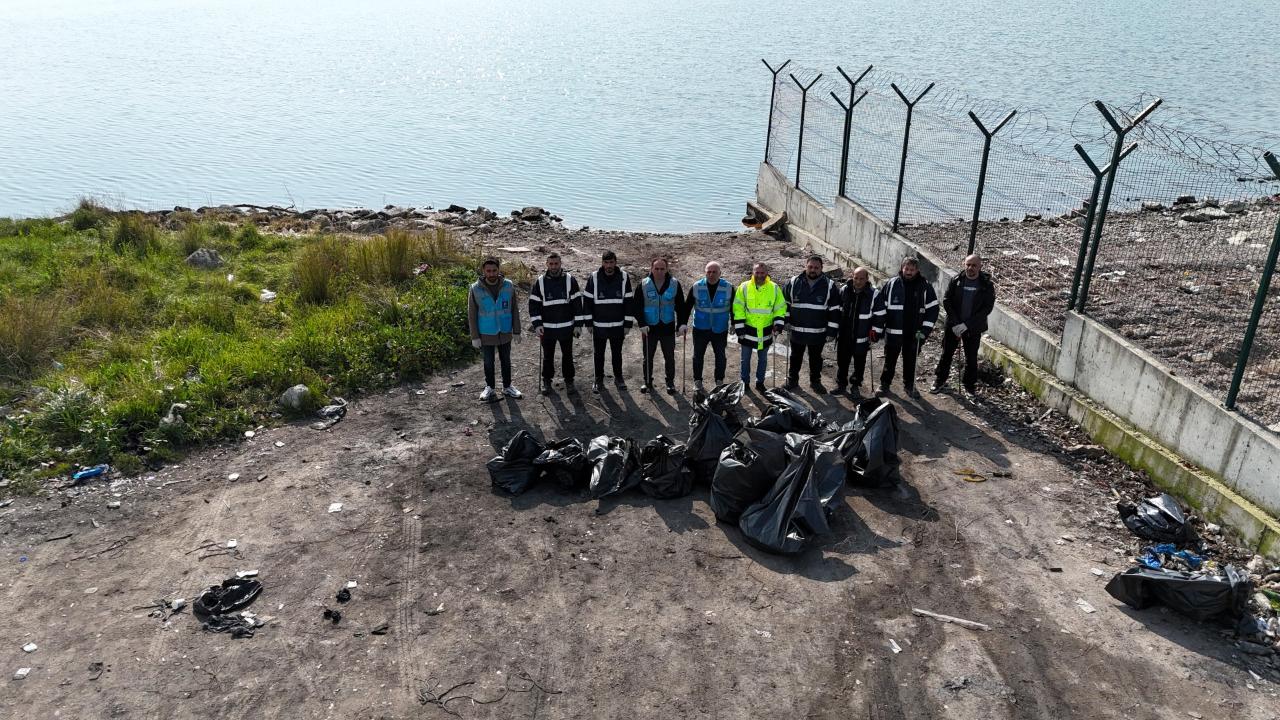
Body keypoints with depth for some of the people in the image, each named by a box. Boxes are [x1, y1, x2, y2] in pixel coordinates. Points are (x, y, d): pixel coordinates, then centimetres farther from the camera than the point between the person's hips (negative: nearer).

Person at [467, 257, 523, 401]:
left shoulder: (508, 286, -8)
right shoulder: (475, 289, -12)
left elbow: (514, 310, 0)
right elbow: (472, 314, -7)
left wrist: (516, 331, -1)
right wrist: (475, 337, -8)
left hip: (505, 333, 2)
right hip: (486, 334, -1)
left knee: (506, 361, 15)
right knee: (488, 362, 13)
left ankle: (507, 387, 31)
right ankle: (489, 388, 29)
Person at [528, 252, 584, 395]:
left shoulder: (570, 280, -2)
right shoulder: (540, 282, 0)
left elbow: (577, 303, -1)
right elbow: (533, 304, 1)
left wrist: (578, 324, -5)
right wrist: (537, 324, -8)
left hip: (566, 327, 0)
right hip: (547, 328, 0)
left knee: (567, 355, 10)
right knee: (548, 356, 11)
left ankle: (569, 380, 24)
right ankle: (546, 380, 26)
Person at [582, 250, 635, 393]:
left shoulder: (624, 277, -4)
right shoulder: (594, 278, -6)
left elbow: (628, 301, 0)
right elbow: (587, 301, -1)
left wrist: (627, 323, -2)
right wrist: (589, 322, -2)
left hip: (618, 325, 0)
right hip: (599, 325, 0)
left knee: (617, 353, 13)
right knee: (599, 353, 11)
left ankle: (618, 377, 29)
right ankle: (599, 379, 25)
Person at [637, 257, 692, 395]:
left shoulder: (675, 284, -2)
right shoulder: (643, 285, -3)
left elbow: (681, 305, 2)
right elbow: (638, 307, -2)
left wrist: (682, 323, -9)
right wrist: (642, 324, -12)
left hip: (668, 328, 0)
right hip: (649, 328, 0)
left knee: (669, 357, 8)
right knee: (648, 357, 9)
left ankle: (670, 382, 23)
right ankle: (647, 382, 24)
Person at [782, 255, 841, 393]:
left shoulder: (830, 286, -6)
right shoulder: (793, 283, -4)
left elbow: (835, 311, -3)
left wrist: (832, 331, -6)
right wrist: (785, 321, 2)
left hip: (818, 333, -1)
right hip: (796, 331, 1)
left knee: (816, 358, 15)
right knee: (795, 357, 16)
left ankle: (815, 381, 32)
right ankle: (792, 380, 32)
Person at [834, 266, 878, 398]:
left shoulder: (873, 293, -11)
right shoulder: (844, 290, -4)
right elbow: (836, 310, 9)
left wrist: (874, 332, -5)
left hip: (861, 337, -2)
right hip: (844, 335, 2)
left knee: (859, 362, 10)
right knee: (842, 361, 13)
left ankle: (855, 385, 26)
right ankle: (841, 383, 30)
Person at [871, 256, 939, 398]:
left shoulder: (925, 286, -1)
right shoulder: (891, 284, -4)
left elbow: (932, 309, 1)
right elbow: (879, 306, -3)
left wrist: (925, 330, -7)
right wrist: (877, 329, -7)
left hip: (914, 333, 1)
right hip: (893, 331, -1)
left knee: (911, 360, 13)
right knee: (890, 359, 9)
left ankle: (909, 385, 29)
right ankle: (884, 384, 23)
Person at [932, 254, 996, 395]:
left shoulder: (987, 285, -8)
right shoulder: (956, 281, -4)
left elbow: (988, 307, -11)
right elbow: (946, 300, -5)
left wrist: (966, 325, -18)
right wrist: (955, 323, -14)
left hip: (974, 328, -1)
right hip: (953, 325, 1)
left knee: (971, 357, 9)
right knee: (946, 353, 11)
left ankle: (969, 383, 25)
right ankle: (940, 380, 25)